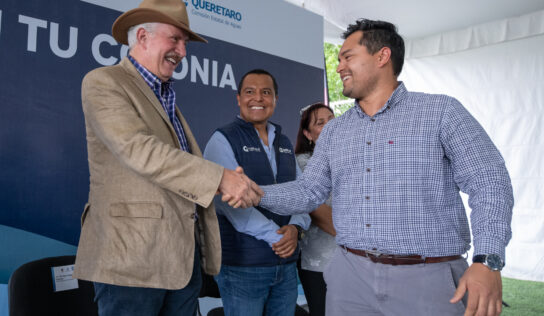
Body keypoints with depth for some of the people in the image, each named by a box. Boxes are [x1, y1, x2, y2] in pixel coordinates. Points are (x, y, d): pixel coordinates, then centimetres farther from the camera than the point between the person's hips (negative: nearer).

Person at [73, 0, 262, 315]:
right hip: (133, 257, -7)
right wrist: (219, 177, -22)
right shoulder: (103, 82, -4)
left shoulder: (168, 97, 21)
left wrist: (231, 185, 1)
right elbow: (140, 150, -19)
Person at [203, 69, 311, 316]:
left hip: (286, 263, 6)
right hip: (242, 266, -6)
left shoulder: (285, 144, 15)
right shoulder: (223, 140, -5)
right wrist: (276, 236, -18)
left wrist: (295, 227, -8)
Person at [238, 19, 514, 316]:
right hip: (350, 277, 4)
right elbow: (309, 191, 11)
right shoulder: (333, 131, 12)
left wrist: (487, 261, -18)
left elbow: (488, 183, -6)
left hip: (427, 280, -3)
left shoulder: (441, 112, -1)